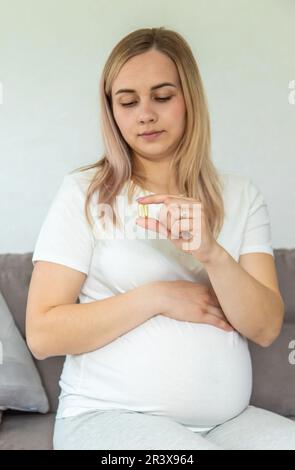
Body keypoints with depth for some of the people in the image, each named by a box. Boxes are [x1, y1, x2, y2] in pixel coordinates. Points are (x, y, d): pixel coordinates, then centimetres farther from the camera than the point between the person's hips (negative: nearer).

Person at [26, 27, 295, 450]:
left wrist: (212, 253, -20)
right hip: (109, 414, -2)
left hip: (228, 419, 3)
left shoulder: (240, 195, 6)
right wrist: (159, 296, -12)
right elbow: (42, 335, -8)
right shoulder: (84, 192, -3)